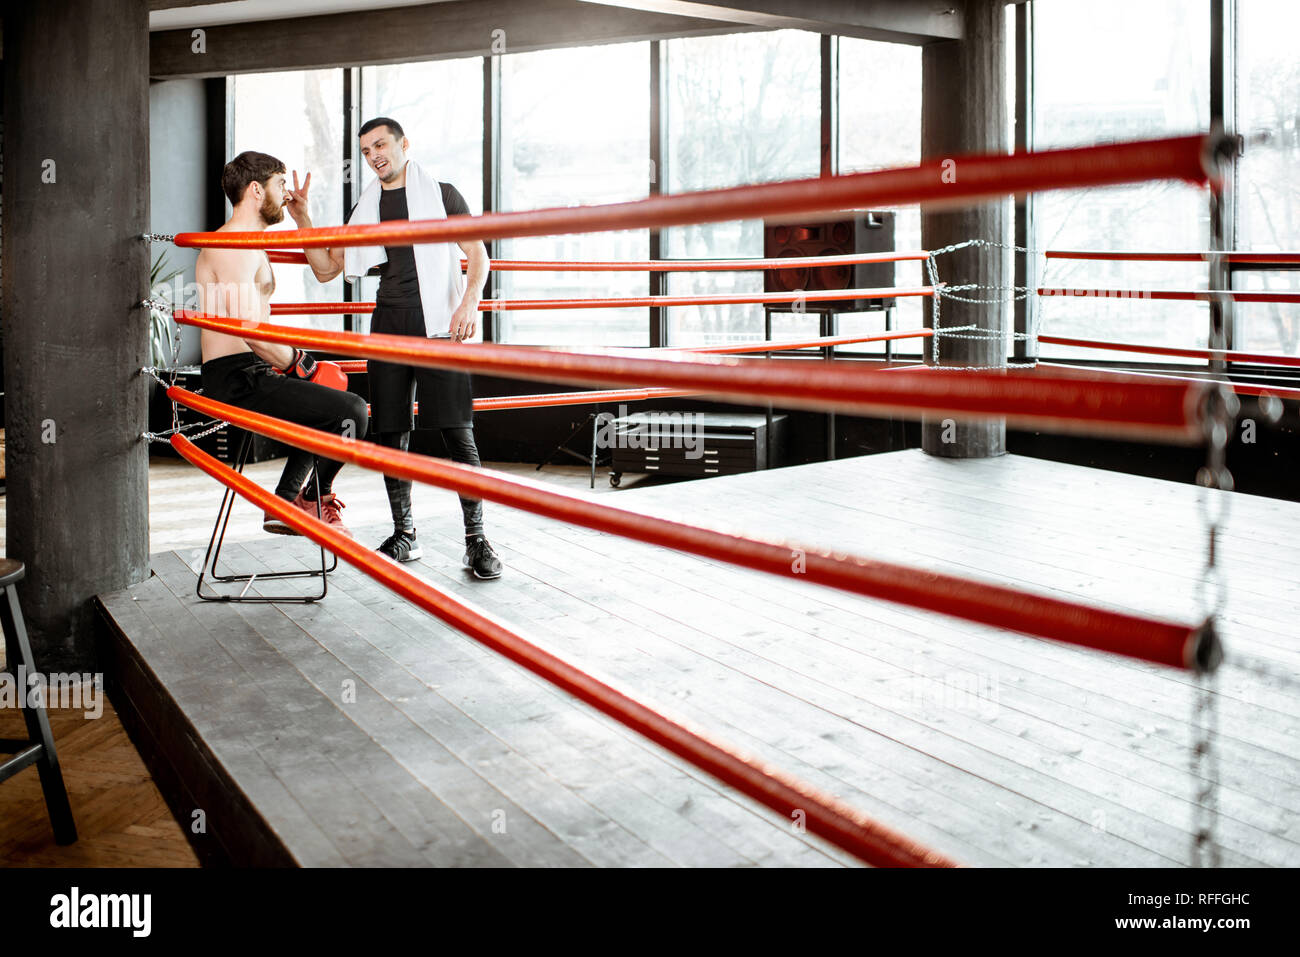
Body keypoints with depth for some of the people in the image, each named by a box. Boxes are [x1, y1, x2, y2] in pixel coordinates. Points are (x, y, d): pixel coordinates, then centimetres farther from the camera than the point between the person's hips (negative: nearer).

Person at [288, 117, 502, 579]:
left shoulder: (442, 194, 7)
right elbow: (326, 268, 18)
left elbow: (478, 255, 3)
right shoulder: (365, 209, 18)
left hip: (440, 325, -4)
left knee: (457, 433, -11)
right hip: (389, 328, 5)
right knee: (391, 434, 4)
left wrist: (469, 302, -15)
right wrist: (302, 219, 6)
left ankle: (476, 539, -6)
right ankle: (404, 534, 16)